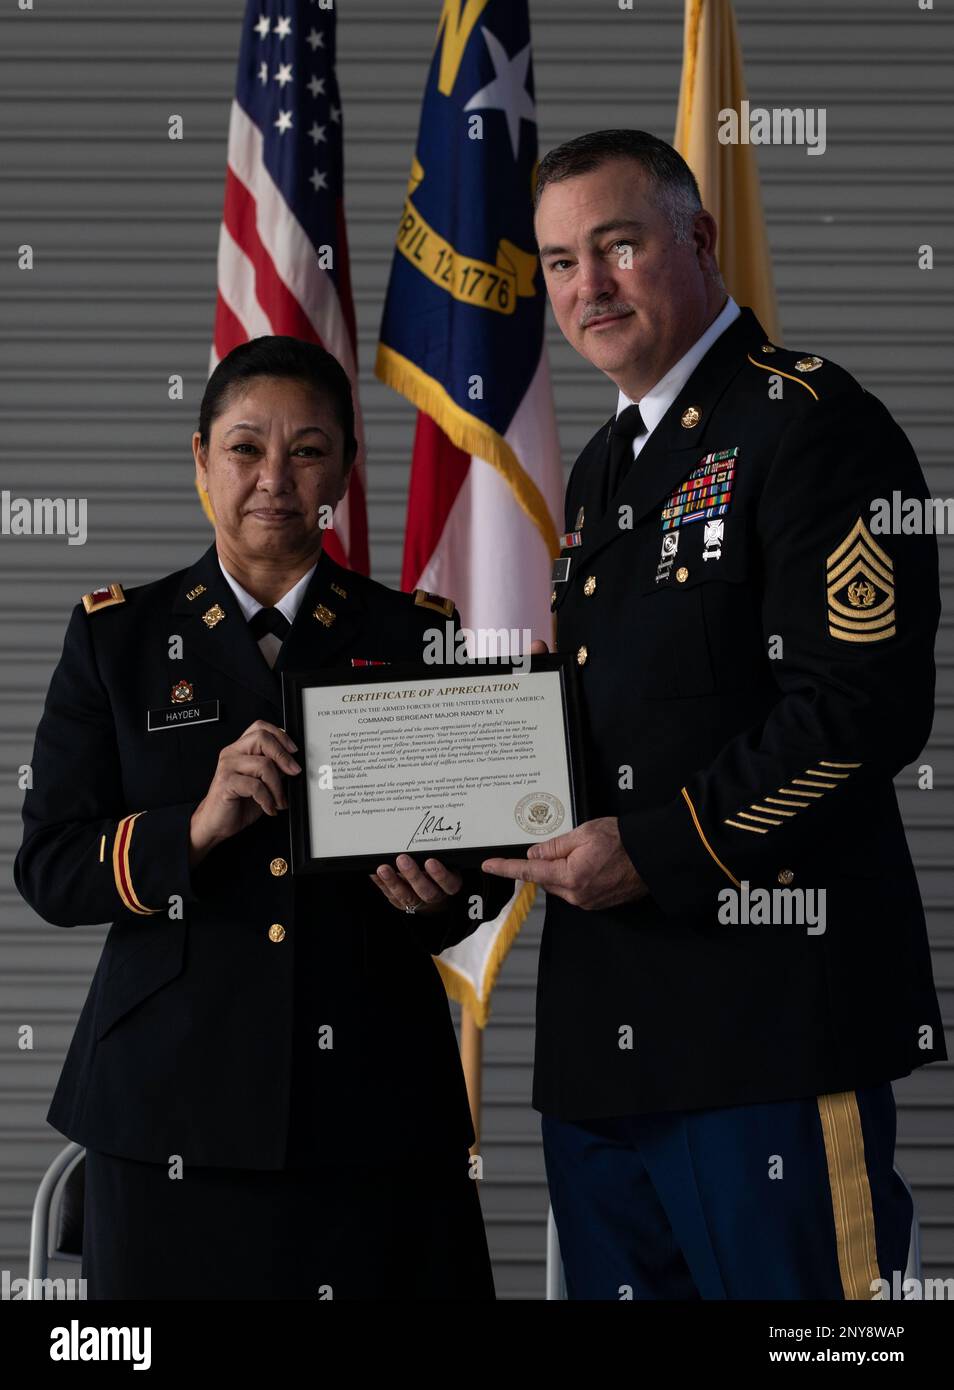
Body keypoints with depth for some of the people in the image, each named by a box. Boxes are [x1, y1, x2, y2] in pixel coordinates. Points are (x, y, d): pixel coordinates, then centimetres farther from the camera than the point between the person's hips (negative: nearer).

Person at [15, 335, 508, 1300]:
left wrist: (439, 891, -13)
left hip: (373, 1096, 1)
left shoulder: (418, 637, 8)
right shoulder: (117, 636, 6)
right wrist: (196, 828, -17)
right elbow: (48, 869, 0)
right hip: (176, 1100, 0)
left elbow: (486, 855, 10)